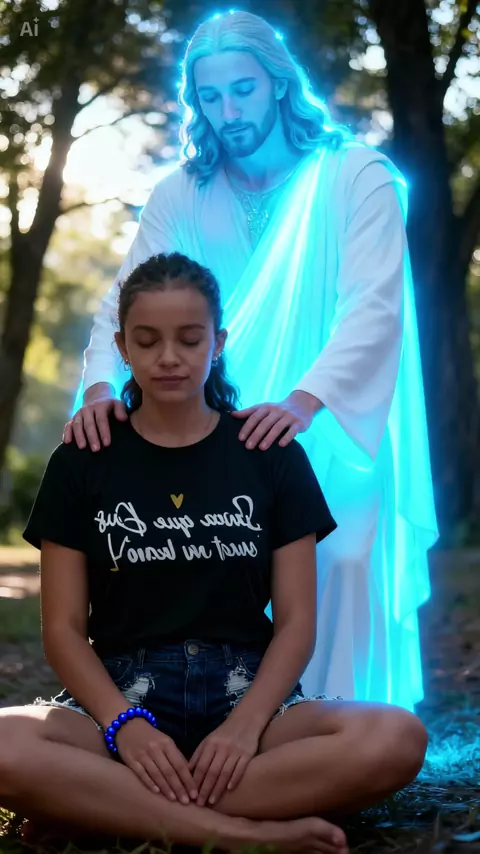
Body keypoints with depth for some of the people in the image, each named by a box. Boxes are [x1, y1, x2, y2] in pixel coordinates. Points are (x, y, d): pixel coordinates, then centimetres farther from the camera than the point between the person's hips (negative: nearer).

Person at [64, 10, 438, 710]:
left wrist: (304, 402, -33)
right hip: (215, 446, 3)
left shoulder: (355, 177, -4)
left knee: (327, 622, -6)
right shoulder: (181, 194, 6)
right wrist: (100, 390, -24)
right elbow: (127, 304, -3)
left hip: (331, 441, -2)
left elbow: (375, 306, -16)